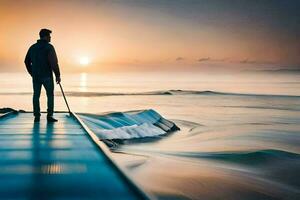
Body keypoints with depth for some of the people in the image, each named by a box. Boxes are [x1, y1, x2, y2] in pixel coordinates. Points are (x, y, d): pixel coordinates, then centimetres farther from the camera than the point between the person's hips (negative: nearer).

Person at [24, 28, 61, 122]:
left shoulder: (33, 47, 9)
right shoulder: (49, 47, -10)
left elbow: (27, 61, 13)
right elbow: (54, 62, -17)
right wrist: (58, 75, -11)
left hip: (35, 76, 5)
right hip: (47, 76, -5)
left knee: (36, 95, 10)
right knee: (50, 95, 5)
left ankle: (37, 116, 9)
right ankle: (49, 116, 1)